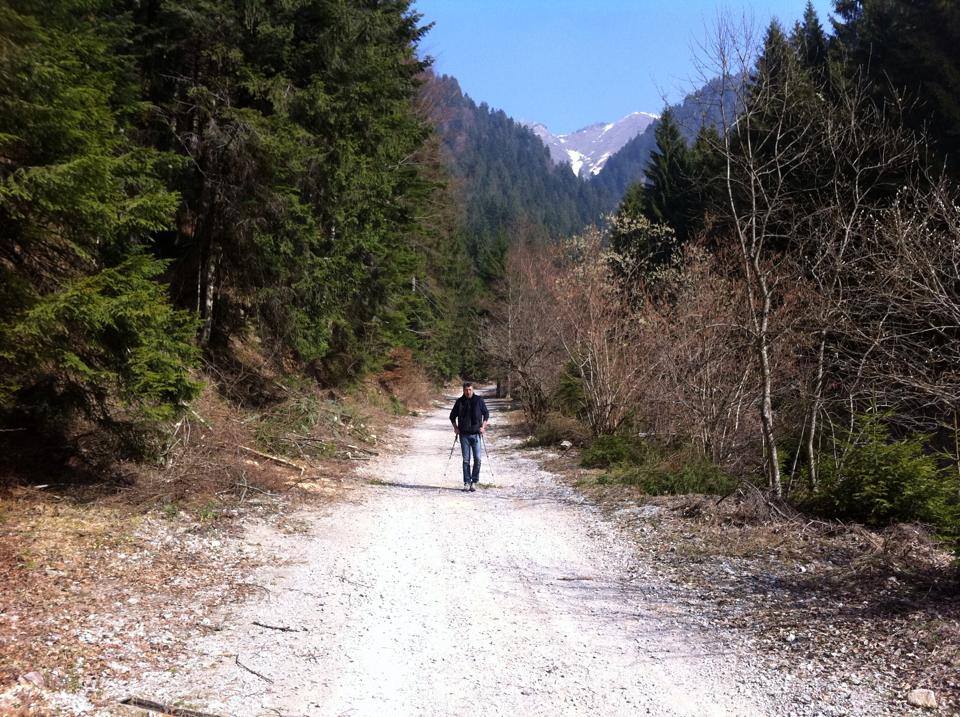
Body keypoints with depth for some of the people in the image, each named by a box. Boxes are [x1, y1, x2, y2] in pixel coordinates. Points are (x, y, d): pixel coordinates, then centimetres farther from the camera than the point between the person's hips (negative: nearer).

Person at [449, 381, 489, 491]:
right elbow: (452, 416, 16)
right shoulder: (459, 402, 3)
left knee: (477, 459, -4)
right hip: (464, 435, 1)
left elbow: (486, 414, 11)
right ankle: (467, 482, 7)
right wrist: (455, 427, 4)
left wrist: (483, 426, 1)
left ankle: (474, 481, 6)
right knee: (466, 460, 2)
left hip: (476, 434, 0)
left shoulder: (479, 400, 1)